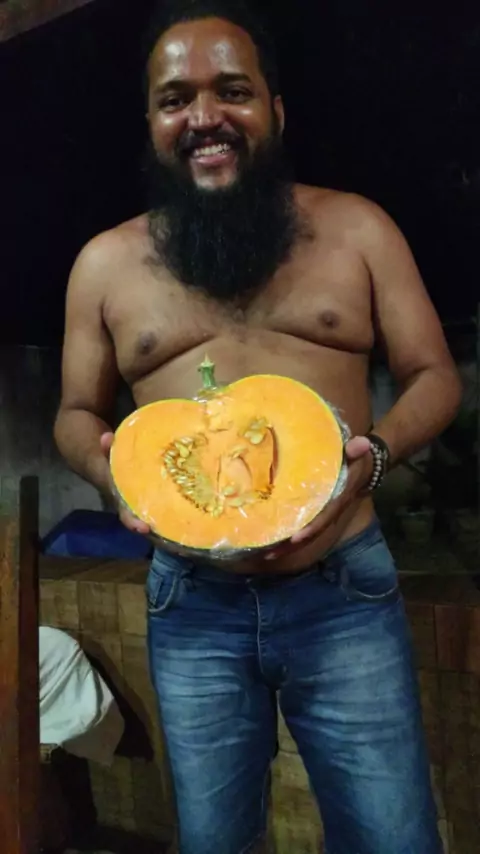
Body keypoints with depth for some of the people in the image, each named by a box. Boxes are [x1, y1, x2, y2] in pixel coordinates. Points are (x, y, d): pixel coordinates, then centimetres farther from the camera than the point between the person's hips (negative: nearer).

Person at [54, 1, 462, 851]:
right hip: (192, 607, 2)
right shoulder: (105, 262, 4)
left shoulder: (356, 226, 1)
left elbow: (434, 375, 3)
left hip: (346, 594, -1)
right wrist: (110, 467, -12)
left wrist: (375, 453, -18)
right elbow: (76, 414, 11)